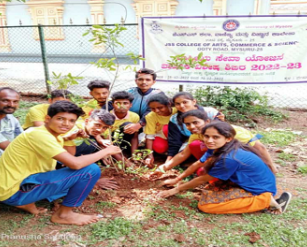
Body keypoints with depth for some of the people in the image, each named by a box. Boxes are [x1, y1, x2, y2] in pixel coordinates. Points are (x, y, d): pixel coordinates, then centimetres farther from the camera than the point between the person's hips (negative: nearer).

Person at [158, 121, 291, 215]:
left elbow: (202, 180, -16)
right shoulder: (218, 149, -3)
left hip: (259, 191, -9)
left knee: (205, 204, -20)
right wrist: (176, 180, 14)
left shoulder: (229, 158, -28)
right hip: (246, 182, 9)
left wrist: (177, 189, -4)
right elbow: (197, 165, 11)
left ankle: (267, 201, -9)